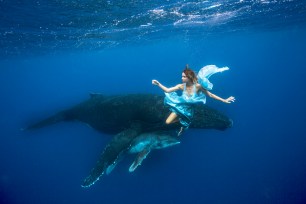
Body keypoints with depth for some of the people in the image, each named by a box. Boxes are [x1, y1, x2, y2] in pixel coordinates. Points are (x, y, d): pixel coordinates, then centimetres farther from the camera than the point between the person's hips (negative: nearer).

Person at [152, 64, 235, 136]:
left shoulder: (198, 86, -26)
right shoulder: (182, 86, -19)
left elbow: (210, 95, -18)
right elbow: (167, 90, -13)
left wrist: (224, 100, -19)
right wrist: (158, 84, -24)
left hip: (188, 109, -2)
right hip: (180, 106, 2)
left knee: (184, 124, 20)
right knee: (168, 122, -4)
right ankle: (181, 119, 25)